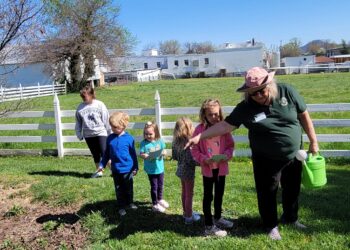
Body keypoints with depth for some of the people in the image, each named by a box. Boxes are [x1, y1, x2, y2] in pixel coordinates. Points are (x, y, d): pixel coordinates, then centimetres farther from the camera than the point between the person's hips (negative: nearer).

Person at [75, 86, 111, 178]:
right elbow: (78, 122, 10)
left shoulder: (99, 105, -6)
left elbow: (106, 119, -1)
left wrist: (109, 132, 2)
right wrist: (79, 134, 8)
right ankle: (98, 171, 26)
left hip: (101, 133, -3)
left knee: (104, 153, -8)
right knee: (95, 155, 13)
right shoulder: (80, 107, 2)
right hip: (88, 135, 4)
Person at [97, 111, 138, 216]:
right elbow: (106, 153, 8)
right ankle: (121, 206, 26)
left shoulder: (129, 138, -11)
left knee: (128, 188, 14)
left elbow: (133, 154, -3)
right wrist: (102, 164, 5)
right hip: (115, 170, 2)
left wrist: (135, 167, 1)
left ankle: (130, 203, 35)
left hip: (127, 169, -2)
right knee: (119, 189, 13)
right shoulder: (110, 138, -3)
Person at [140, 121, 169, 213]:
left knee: (160, 185, 21)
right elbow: (141, 154, -11)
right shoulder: (144, 143, -13)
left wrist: (164, 152, -18)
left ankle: (160, 199, 44)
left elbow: (164, 151, 5)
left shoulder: (160, 141, -5)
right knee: (154, 187, 6)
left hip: (160, 168, 4)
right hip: (151, 169, -4)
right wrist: (144, 155, -33)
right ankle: (155, 204, 22)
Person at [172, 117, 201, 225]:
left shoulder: (176, 141, -2)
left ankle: (186, 212, 39)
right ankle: (188, 217, 20)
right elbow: (191, 160, -25)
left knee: (184, 192, 22)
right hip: (188, 171, -8)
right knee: (189, 194, 8)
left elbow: (174, 156, 7)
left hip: (181, 169, 8)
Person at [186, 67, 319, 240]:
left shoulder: (287, 92, -13)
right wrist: (199, 137, -24)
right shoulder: (246, 107, -17)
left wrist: (313, 141, -1)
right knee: (267, 193, 9)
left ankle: (290, 218, 47)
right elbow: (226, 125, -17)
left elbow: (304, 115, -3)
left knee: (293, 189, 20)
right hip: (266, 160, -2)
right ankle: (271, 225, 35)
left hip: (293, 155, 3)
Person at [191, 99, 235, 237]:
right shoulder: (200, 129, -12)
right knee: (208, 196, 8)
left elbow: (230, 145, 3)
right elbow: (194, 150, -8)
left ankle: (217, 218, 42)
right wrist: (204, 159, -21)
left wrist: (227, 155, -16)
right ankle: (209, 226, 18)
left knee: (219, 194, 20)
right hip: (208, 168, -3)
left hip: (221, 167, 4)